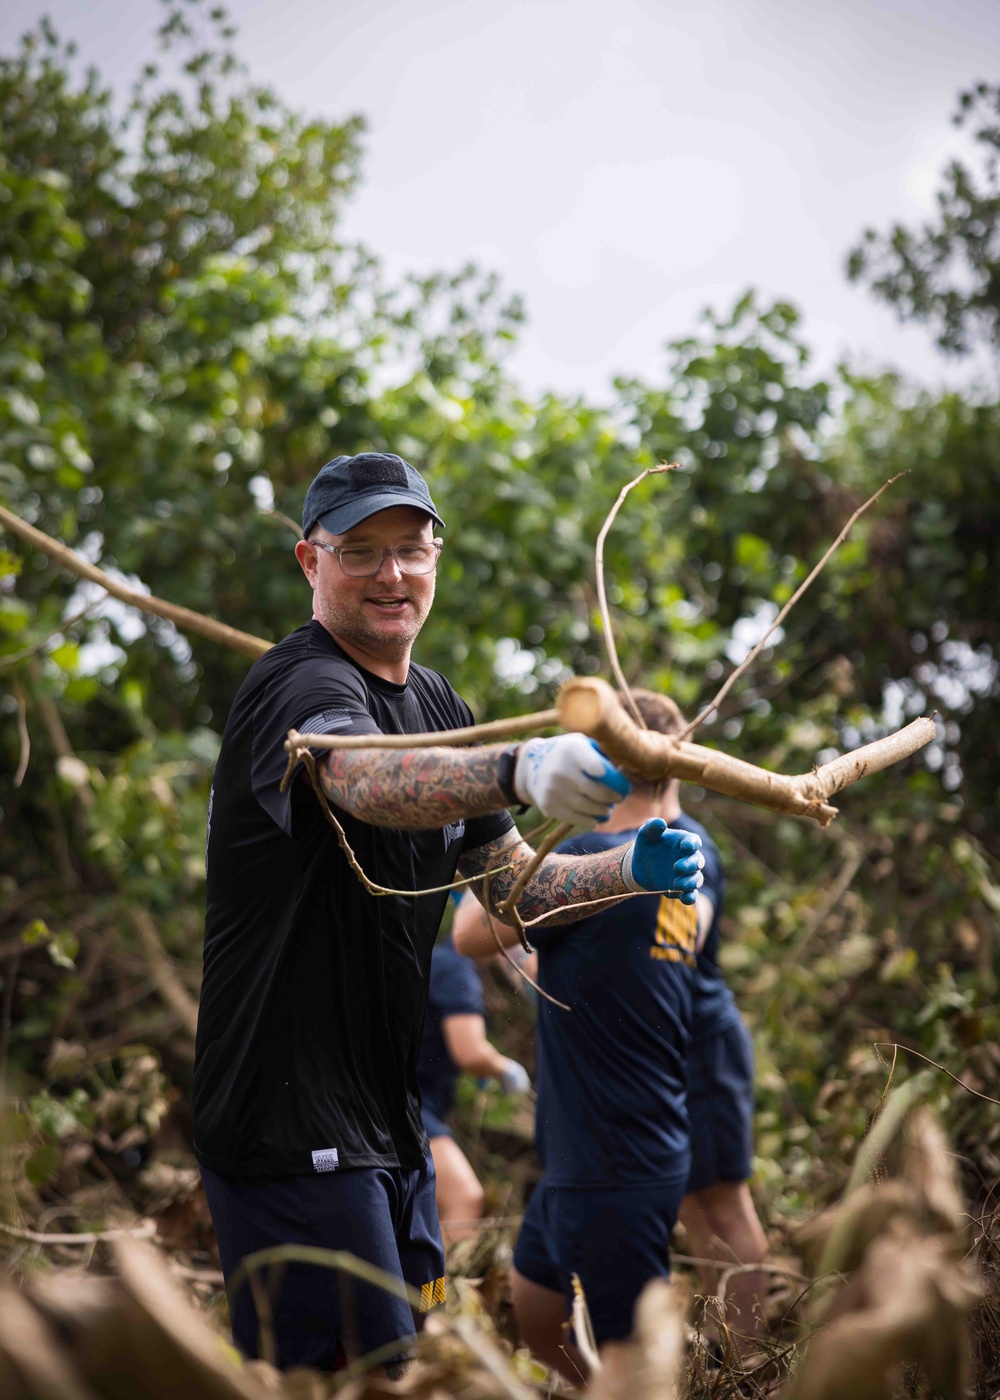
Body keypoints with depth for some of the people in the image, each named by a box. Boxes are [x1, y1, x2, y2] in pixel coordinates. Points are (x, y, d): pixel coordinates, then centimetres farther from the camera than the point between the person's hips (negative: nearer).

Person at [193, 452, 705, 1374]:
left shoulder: (436, 703, 13)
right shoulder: (299, 687, -16)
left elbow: (512, 881, 14)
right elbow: (368, 782, -40)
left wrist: (630, 871, -5)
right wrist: (520, 769, -58)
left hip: (391, 1115, 9)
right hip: (289, 1117, -9)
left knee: (409, 1353, 16)